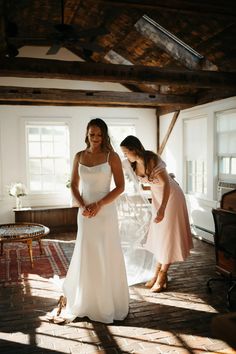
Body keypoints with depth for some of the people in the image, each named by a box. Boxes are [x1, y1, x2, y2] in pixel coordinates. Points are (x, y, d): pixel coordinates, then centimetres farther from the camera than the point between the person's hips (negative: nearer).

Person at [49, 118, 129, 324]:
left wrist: (99, 204, -15)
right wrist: (83, 206, -8)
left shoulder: (112, 157, -4)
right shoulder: (79, 157, 6)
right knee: (85, 255, 10)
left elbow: (120, 187, -6)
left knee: (107, 256, 5)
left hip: (106, 211, -3)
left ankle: (109, 302, 23)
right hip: (85, 212, 3)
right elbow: (74, 186, 8)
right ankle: (86, 301, 27)